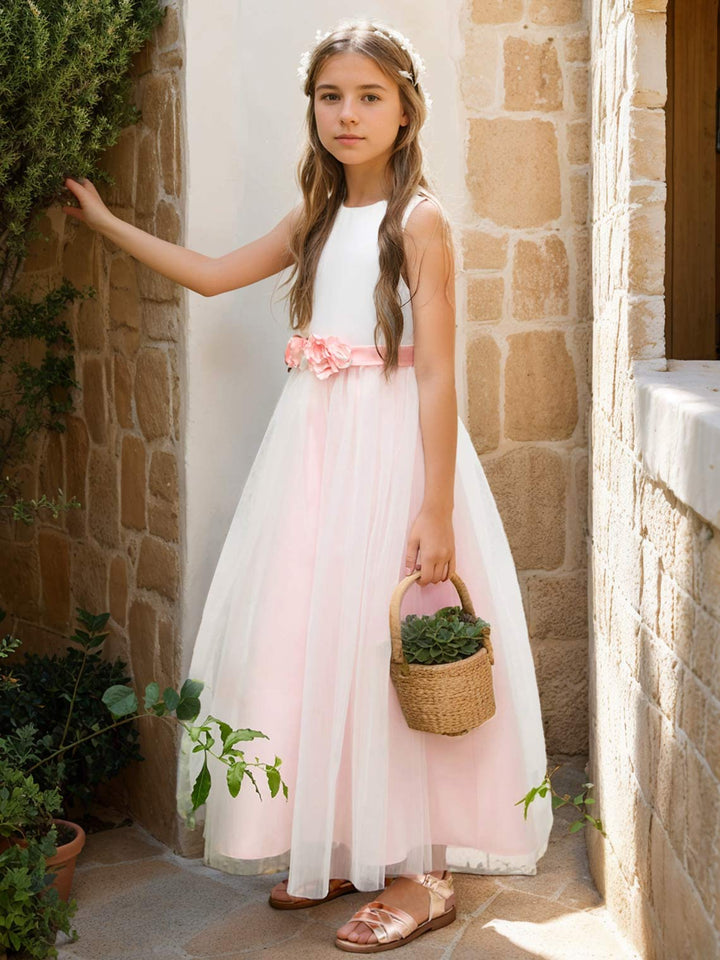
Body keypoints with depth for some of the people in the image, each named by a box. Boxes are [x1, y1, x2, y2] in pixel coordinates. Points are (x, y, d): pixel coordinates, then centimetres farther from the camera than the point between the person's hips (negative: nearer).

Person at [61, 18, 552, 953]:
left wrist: (436, 510, -17)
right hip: (313, 445, 7)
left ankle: (417, 873, 9)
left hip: (390, 447, -7)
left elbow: (436, 373, -13)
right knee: (309, 637, 7)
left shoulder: (419, 219, -7)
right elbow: (212, 274, 24)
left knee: (383, 649, -4)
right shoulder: (315, 220, 13)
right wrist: (106, 222, 27)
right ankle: (337, 850, 21)